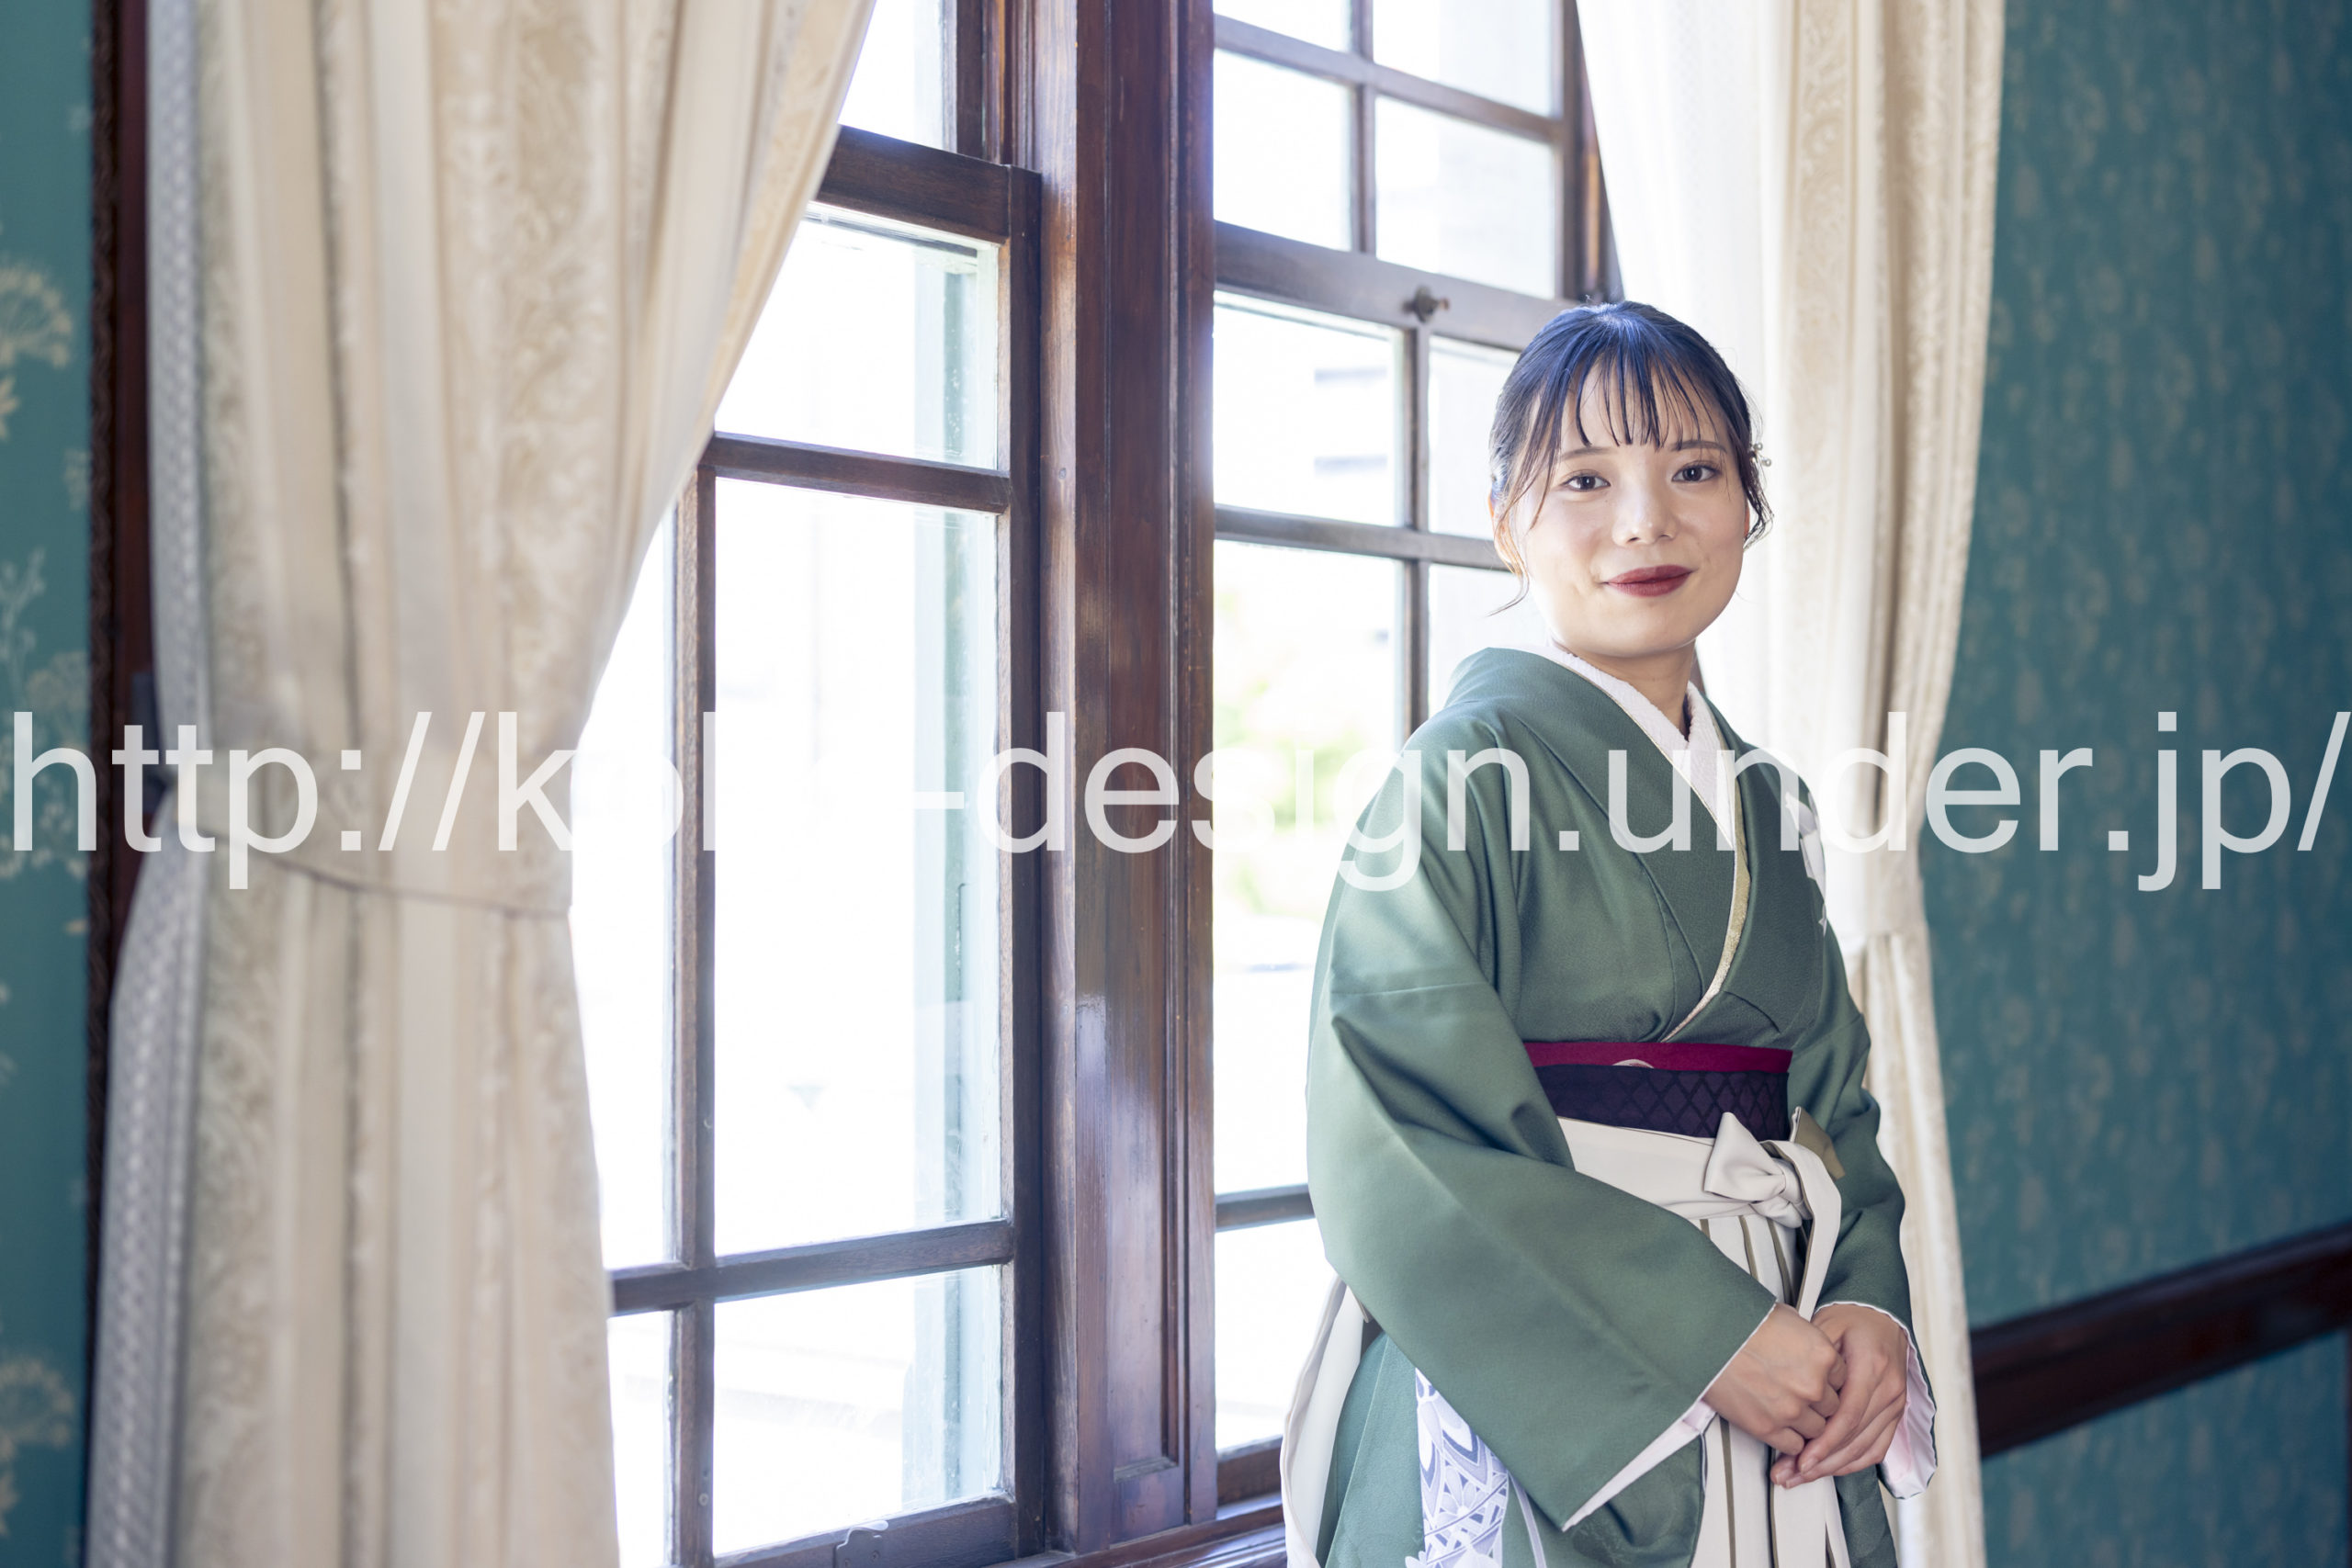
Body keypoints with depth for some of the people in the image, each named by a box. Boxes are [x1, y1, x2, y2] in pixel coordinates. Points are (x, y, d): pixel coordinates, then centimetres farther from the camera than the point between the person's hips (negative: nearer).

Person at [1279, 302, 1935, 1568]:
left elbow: (1835, 1109, 12)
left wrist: (1871, 1310, -7)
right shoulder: (1467, 769, -10)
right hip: (1528, 1433, -6)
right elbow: (1401, 1147, -18)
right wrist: (1707, 1336, -18)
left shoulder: (1766, 805, 10)